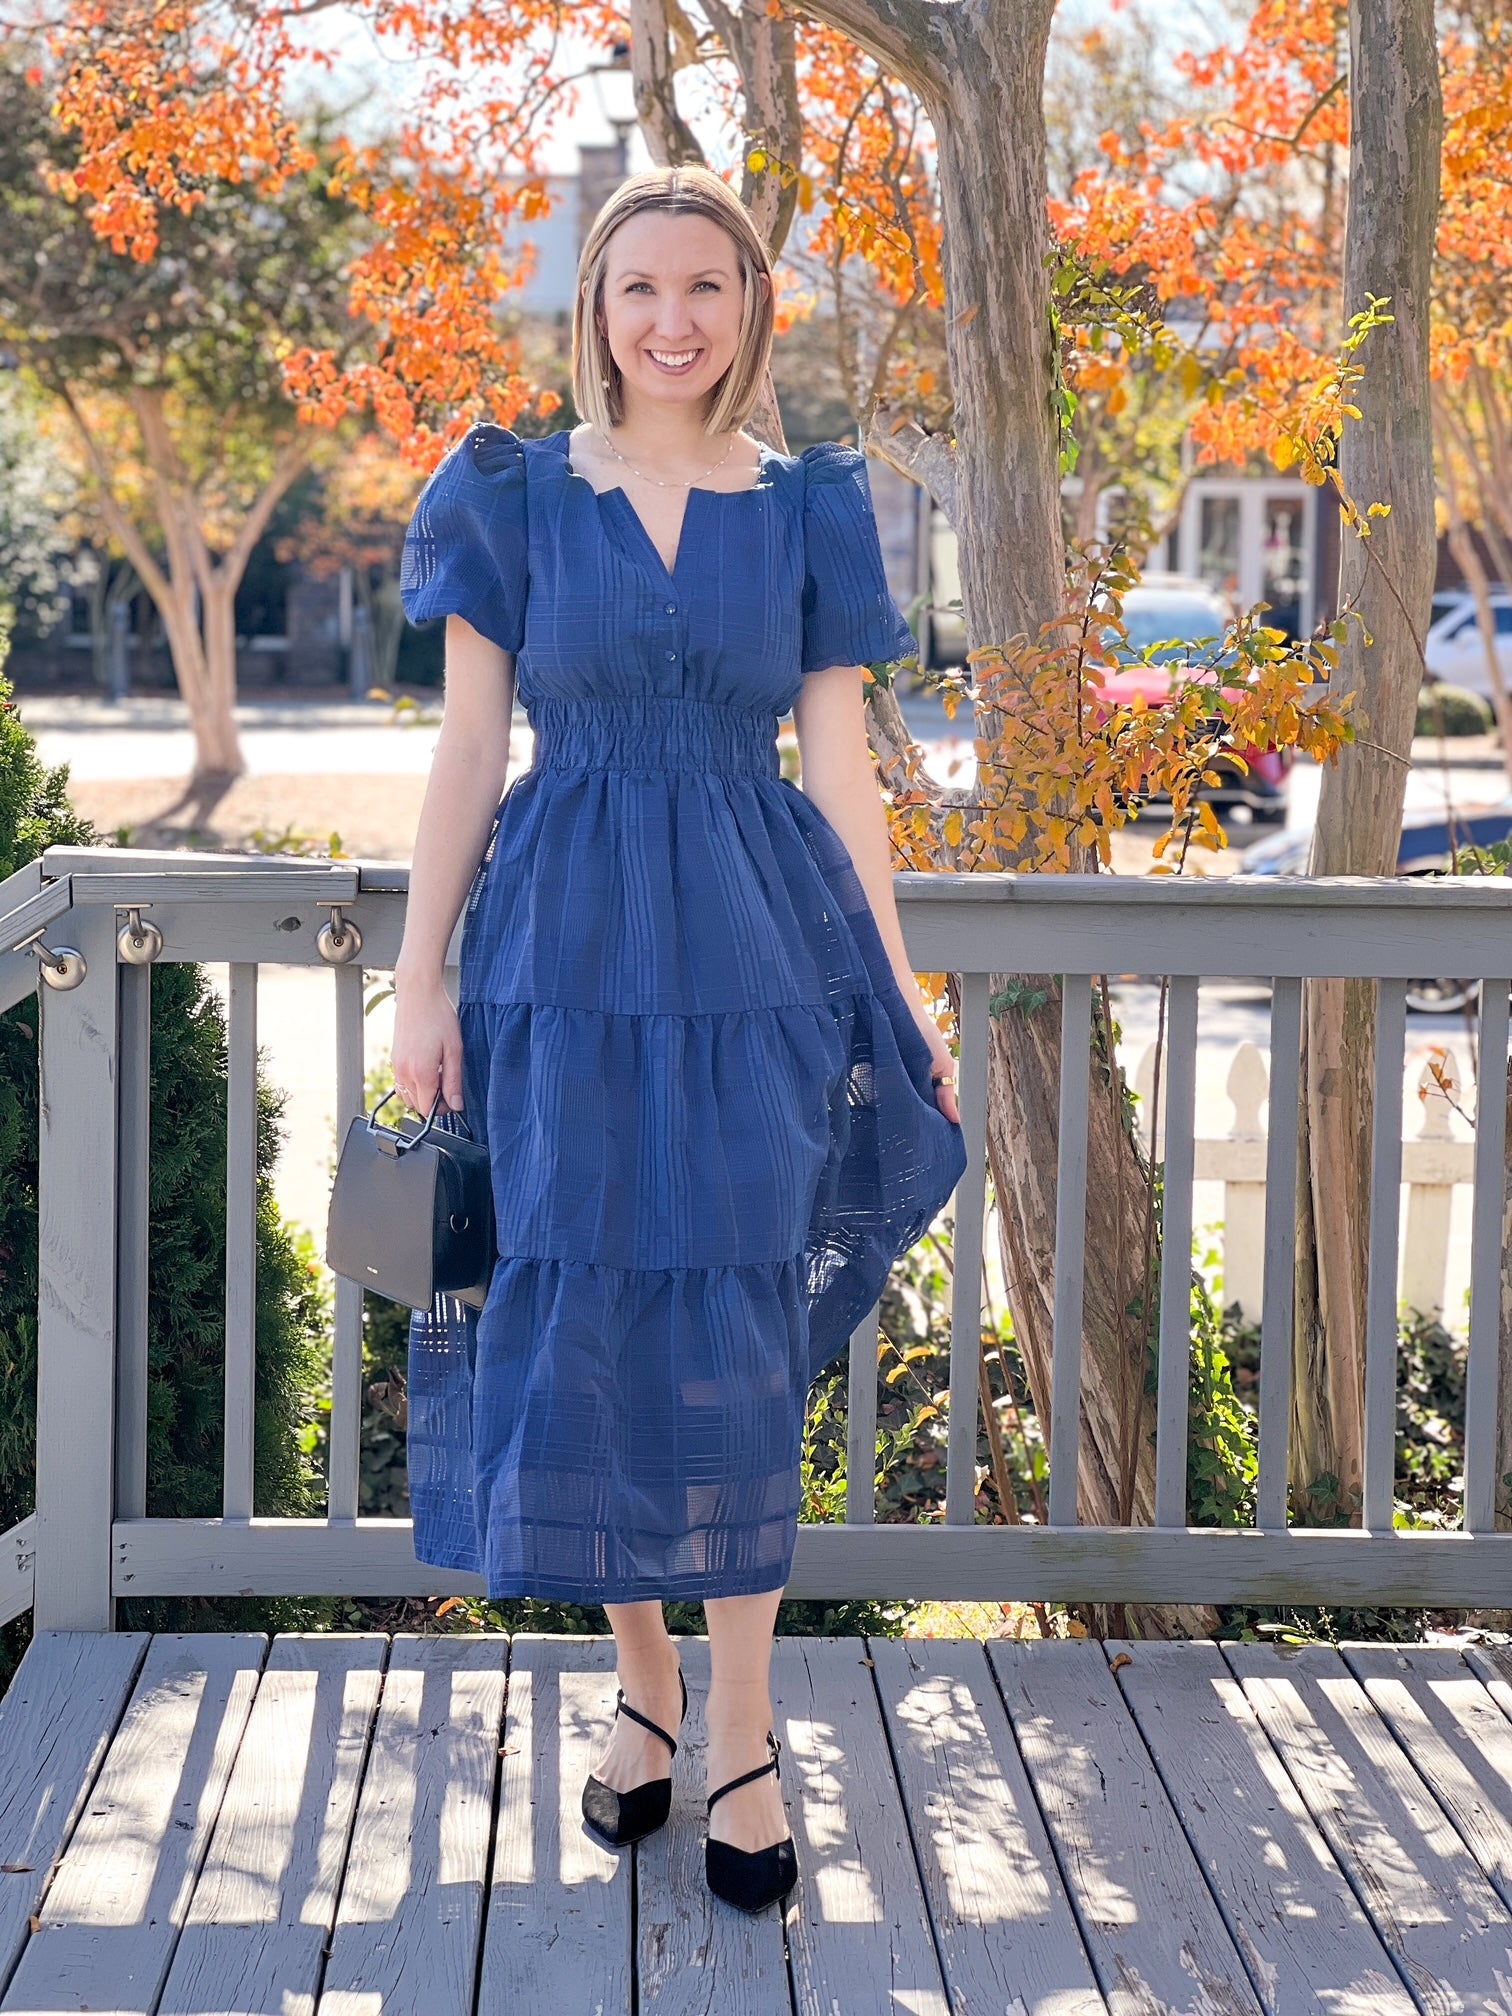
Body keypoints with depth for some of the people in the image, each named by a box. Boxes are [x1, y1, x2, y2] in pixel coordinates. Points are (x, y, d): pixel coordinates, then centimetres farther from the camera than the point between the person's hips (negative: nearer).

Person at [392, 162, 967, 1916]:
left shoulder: (808, 511, 7)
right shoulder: (518, 500, 4)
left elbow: (841, 769, 8)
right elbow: (468, 752, 4)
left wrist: (900, 986, 6)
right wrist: (421, 983, -1)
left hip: (756, 957, 0)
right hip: (564, 960, 0)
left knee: (736, 1339, 1)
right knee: (588, 1322, 3)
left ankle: (743, 1736, 11)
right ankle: (643, 1689, 22)